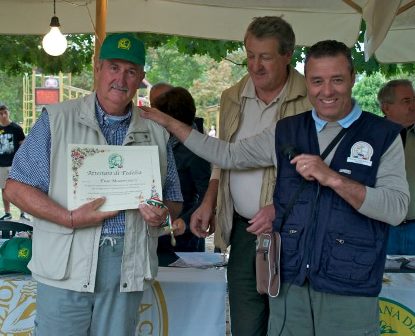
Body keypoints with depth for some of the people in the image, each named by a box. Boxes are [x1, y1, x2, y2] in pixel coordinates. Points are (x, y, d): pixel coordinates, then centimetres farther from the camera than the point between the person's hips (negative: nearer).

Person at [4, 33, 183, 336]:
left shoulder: (155, 133, 12)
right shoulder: (57, 120, 2)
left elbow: (172, 198, 17)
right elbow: (16, 188, -3)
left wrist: (161, 215, -7)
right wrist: (70, 218, -16)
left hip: (128, 271, 3)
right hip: (67, 266, -2)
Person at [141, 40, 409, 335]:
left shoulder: (384, 135, -4)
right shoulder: (287, 132, 7)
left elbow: (397, 209, -12)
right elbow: (227, 155, 12)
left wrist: (334, 179, -21)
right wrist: (169, 122, 11)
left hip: (350, 295, -3)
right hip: (289, 285, 3)